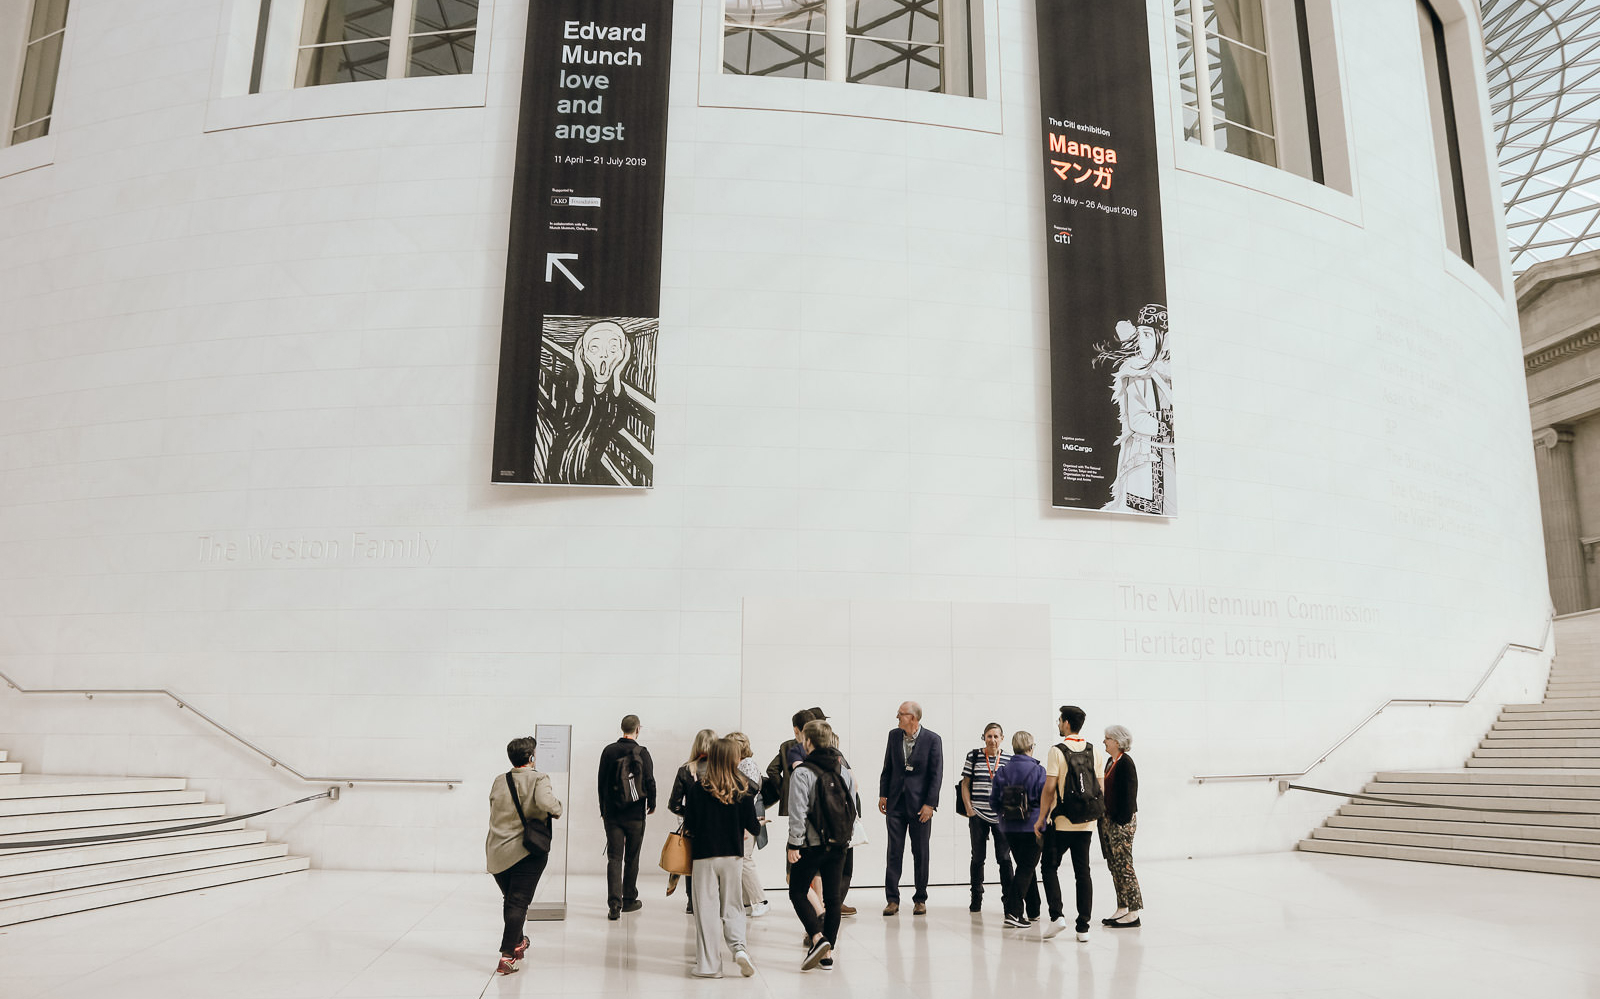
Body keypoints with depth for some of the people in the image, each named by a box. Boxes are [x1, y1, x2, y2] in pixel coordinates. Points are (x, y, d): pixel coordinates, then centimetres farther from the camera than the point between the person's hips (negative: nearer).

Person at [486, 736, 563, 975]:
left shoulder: (498, 782, 4)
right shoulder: (539, 779, -11)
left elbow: (494, 811, 14)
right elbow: (547, 803, -29)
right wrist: (557, 810, -9)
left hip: (497, 852, 5)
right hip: (528, 852, -5)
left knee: (509, 900, 21)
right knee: (518, 904, -1)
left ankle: (518, 943, 38)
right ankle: (507, 957, -7)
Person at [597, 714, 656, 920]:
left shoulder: (609, 751, 0)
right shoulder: (642, 753, -8)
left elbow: (601, 783, 5)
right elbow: (650, 782, -8)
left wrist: (603, 810, 15)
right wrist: (651, 805, 10)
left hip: (612, 814, 1)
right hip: (635, 815, -1)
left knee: (614, 858, 2)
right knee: (632, 858, 12)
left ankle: (614, 904, -9)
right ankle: (629, 900, 21)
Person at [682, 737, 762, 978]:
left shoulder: (696, 788, -10)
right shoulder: (743, 790, -6)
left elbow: (689, 825, -7)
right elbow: (753, 827, -2)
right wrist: (758, 825, 20)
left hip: (704, 855, -2)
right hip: (734, 856, 2)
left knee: (706, 909, 6)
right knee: (733, 906, 16)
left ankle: (709, 964, 8)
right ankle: (739, 946, -5)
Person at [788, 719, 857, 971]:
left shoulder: (802, 773, -12)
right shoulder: (845, 772, 5)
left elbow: (798, 813, -15)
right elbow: (854, 808, 9)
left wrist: (794, 844, -9)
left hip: (812, 844, -5)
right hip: (838, 845, 5)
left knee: (797, 892, 9)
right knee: (833, 897, 11)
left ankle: (817, 937, -10)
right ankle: (827, 953, 14)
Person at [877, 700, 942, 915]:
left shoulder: (932, 739, -8)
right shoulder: (894, 735, 5)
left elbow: (937, 774, -7)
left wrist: (930, 804, -11)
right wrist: (883, 794, 7)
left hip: (920, 804, -3)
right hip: (896, 802, 3)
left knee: (920, 853, 6)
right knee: (894, 851, 3)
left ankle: (920, 900, 17)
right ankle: (892, 899, 9)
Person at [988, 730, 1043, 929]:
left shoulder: (1001, 772, 0)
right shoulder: (1038, 771, -10)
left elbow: (994, 804, 1)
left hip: (1009, 829, 4)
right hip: (1032, 827, -4)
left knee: (1025, 867, 19)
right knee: (1026, 868, 0)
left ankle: (1033, 911, 28)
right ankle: (1013, 912, -12)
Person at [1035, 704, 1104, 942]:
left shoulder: (1057, 751, -11)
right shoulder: (1094, 752, 6)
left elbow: (1050, 788, -13)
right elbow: (1100, 790, 9)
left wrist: (1041, 818, -5)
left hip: (1061, 822, -5)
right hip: (1086, 823, 5)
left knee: (1049, 866, 9)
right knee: (1082, 872, 8)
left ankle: (1057, 915, -4)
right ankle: (1083, 927, 8)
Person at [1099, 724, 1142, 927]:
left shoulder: (1125, 762, -13)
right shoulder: (1110, 761, 14)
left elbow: (1129, 795, -17)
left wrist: (1122, 821, -19)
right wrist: (1104, 819, 15)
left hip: (1122, 821, -10)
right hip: (1108, 820, 10)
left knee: (1124, 865, -6)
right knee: (1114, 865, 12)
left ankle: (1134, 912, 0)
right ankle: (1122, 908, 19)